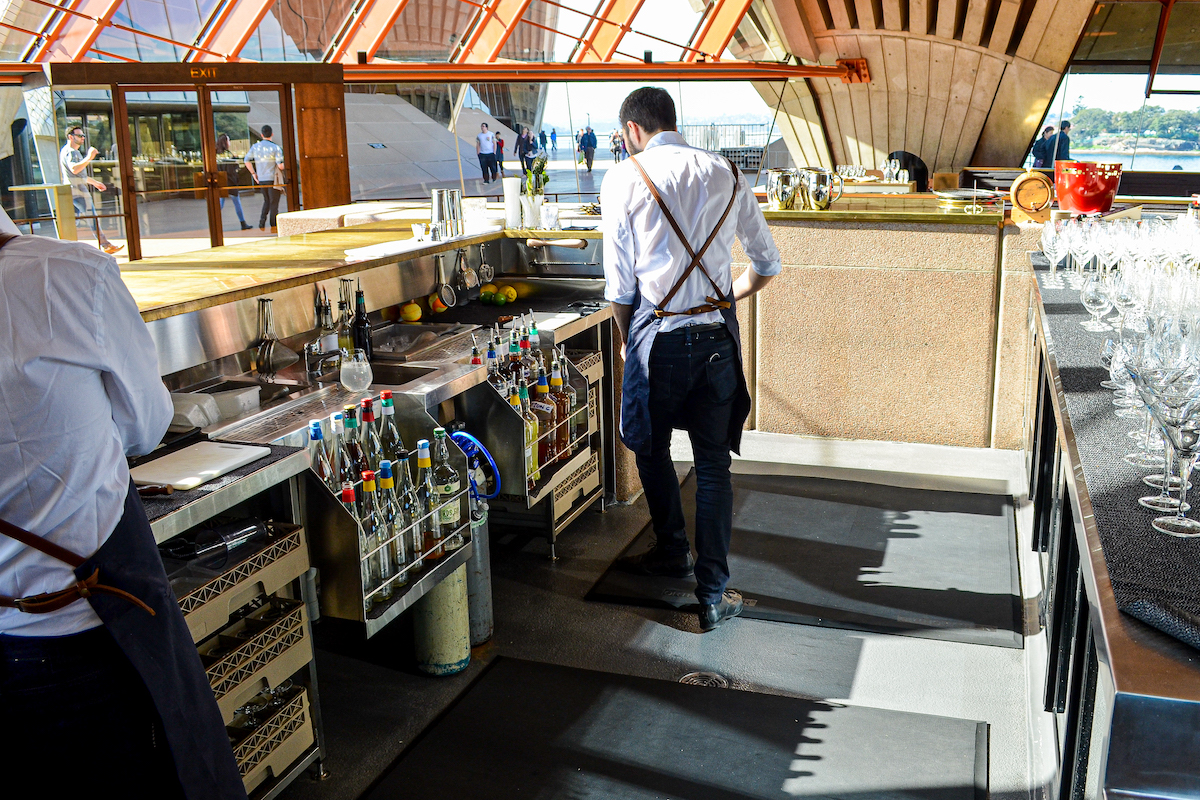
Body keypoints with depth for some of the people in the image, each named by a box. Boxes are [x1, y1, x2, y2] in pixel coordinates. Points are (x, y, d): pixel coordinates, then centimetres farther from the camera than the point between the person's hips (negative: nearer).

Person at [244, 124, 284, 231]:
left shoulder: (255, 146, 5)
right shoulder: (275, 148, -11)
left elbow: (247, 160, 7)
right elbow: (280, 165, -17)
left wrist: (253, 173, 15)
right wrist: (285, 166, 6)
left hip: (261, 179, 5)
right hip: (273, 179, -5)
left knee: (267, 201, 21)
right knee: (274, 203, 3)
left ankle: (262, 219, 5)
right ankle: (273, 226, 4)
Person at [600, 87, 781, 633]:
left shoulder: (623, 179, -4)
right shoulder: (726, 175, 6)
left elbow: (619, 285, -4)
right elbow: (767, 264, 13)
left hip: (658, 334, -2)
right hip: (718, 334, 3)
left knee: (652, 446, 21)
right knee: (714, 464, 8)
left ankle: (672, 552, 37)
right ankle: (713, 594, 10)